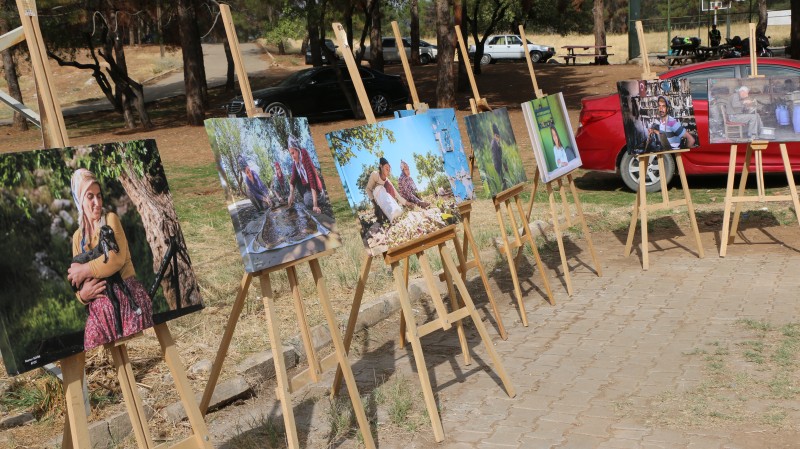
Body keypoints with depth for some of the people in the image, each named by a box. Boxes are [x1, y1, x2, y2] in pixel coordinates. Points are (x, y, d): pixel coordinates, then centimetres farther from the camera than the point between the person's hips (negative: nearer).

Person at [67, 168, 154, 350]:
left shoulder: (111, 219, 8)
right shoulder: (77, 237, 18)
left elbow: (117, 258, -8)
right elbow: (77, 282, 15)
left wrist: (84, 270, -7)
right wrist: (83, 294, -7)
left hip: (126, 294, -3)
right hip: (99, 304, 3)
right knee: (93, 340, -23)